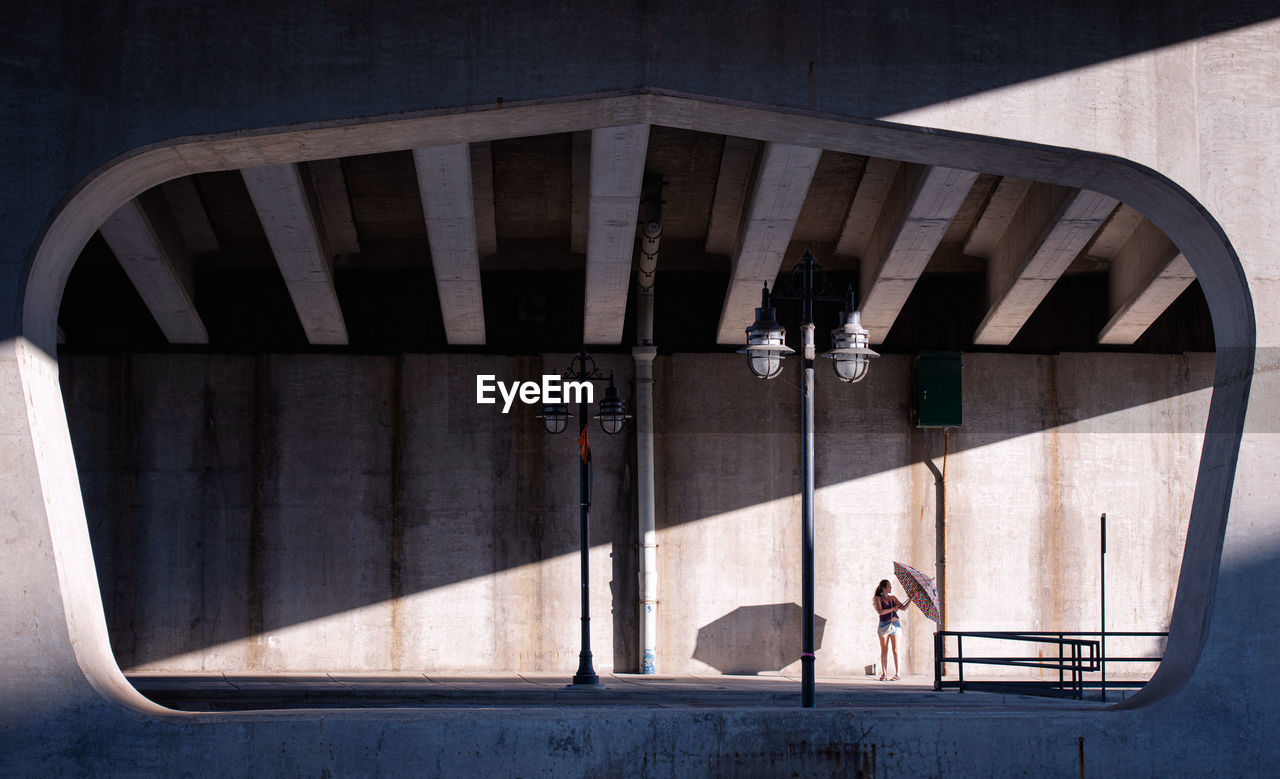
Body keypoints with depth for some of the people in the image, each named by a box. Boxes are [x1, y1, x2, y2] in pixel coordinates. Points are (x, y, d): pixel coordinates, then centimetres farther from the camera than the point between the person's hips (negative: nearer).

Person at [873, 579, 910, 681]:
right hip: (884, 625, -2)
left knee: (895, 650, -2)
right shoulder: (878, 598, -1)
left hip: (894, 625, 2)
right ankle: (883, 674, 6)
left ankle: (896, 674, -2)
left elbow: (903, 607, 8)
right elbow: (880, 611, -14)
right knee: (884, 651, 0)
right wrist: (892, 609, -10)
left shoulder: (892, 598, 11)